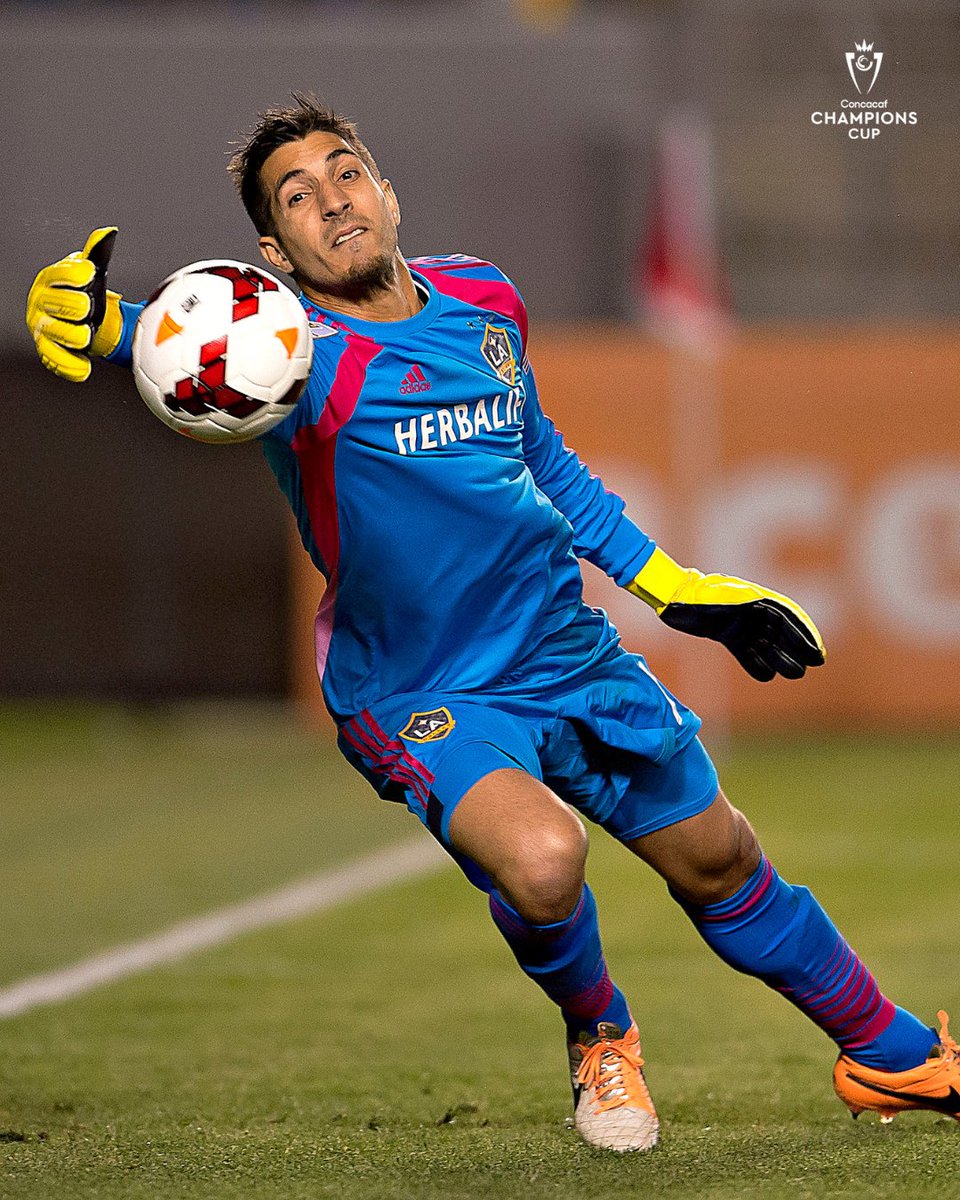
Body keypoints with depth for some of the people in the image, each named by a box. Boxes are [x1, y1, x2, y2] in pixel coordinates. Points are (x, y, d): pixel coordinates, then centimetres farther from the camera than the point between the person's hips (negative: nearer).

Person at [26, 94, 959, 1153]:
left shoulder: (484, 300, 1)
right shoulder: (307, 352, -19)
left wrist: (673, 584, 20)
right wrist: (113, 328, -67)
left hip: (571, 658, 5)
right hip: (419, 698, -5)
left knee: (718, 861, 16)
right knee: (540, 858, -31)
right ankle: (600, 1035, 4)